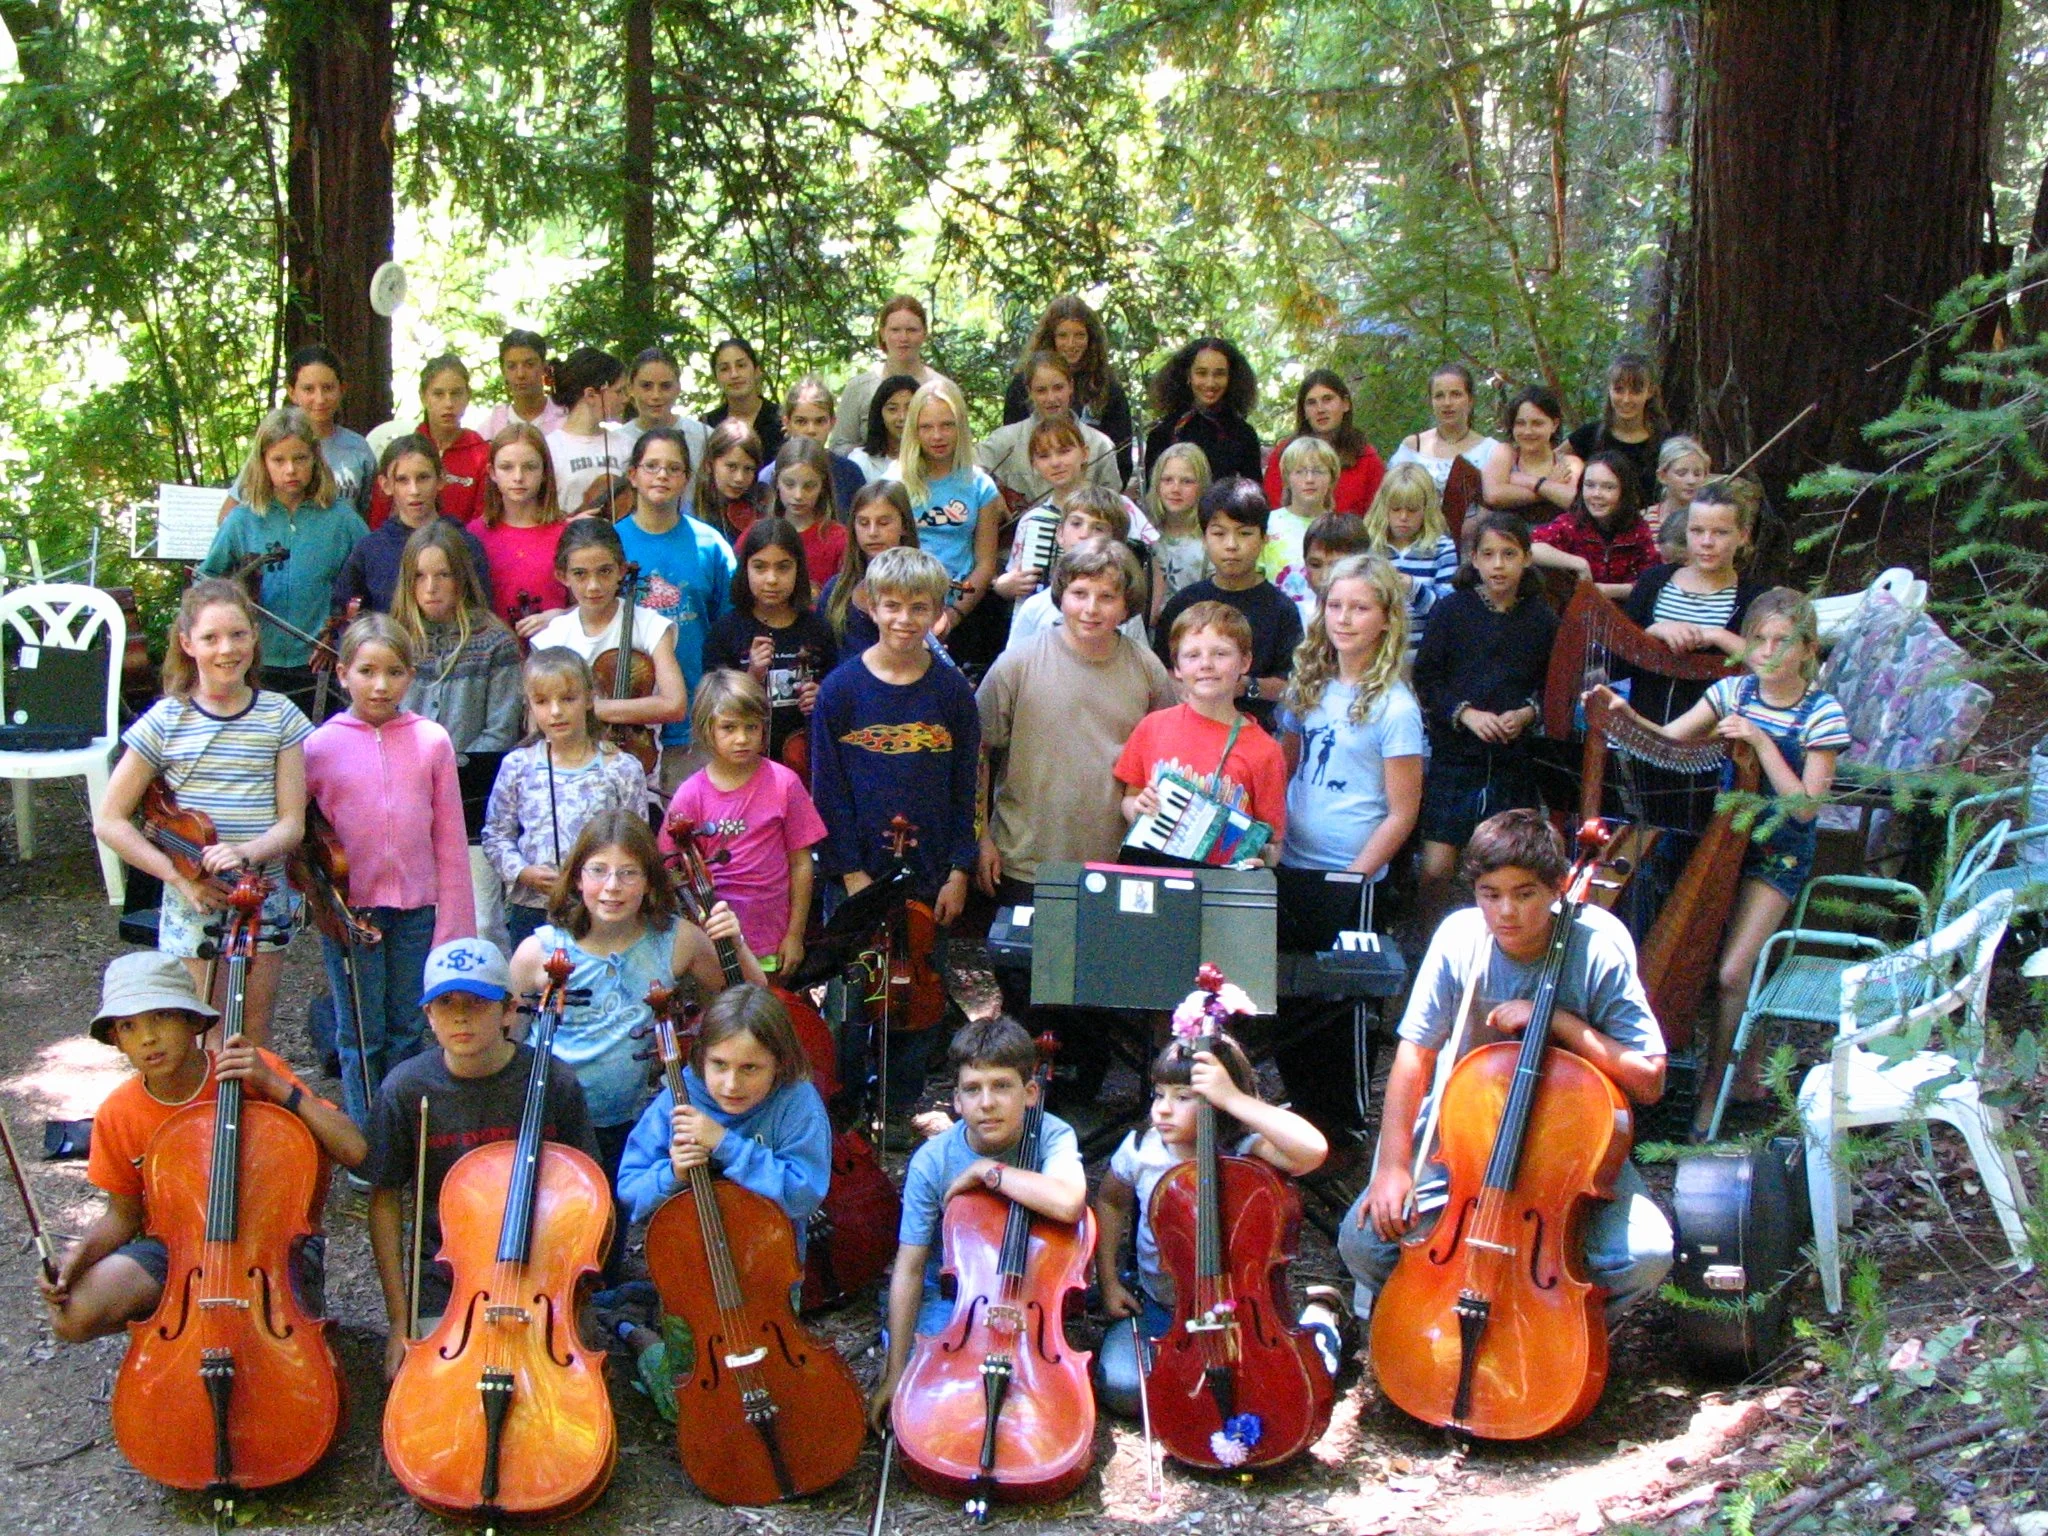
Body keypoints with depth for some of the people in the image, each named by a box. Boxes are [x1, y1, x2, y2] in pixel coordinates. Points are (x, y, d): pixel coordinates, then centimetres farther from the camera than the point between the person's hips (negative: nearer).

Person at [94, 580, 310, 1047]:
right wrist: (179, 876, -13)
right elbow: (109, 821, -3)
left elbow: (292, 823, -4)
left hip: (264, 897, 1)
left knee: (255, 1033, 10)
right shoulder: (167, 720, -4)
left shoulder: (279, 716, -1)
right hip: (193, 903, -1)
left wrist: (247, 853, -25)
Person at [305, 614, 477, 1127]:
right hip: (349, 909, -1)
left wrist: (454, 925, -1)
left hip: (417, 907, 1)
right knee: (361, 1036, 6)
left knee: (407, 1032, 11)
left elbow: (450, 840, 0)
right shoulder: (321, 745, -4)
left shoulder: (432, 742, -2)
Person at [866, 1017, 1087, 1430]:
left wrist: (988, 1171, -32)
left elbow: (1068, 1203, -42)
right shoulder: (932, 1161, -17)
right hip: (948, 1299, 0)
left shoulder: (1052, 1137, -19)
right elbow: (909, 1270, -14)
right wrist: (895, 1375, -15)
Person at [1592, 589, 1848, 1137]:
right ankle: (1750, 1071, 19)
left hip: (1779, 850, -4)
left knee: (1732, 971, -14)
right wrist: (1628, 716, -25)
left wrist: (1761, 742, -22)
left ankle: (1710, 1089, 0)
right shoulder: (1734, 691, 0)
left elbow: (1805, 806, -15)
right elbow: (1670, 738, -6)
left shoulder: (1822, 714, -12)